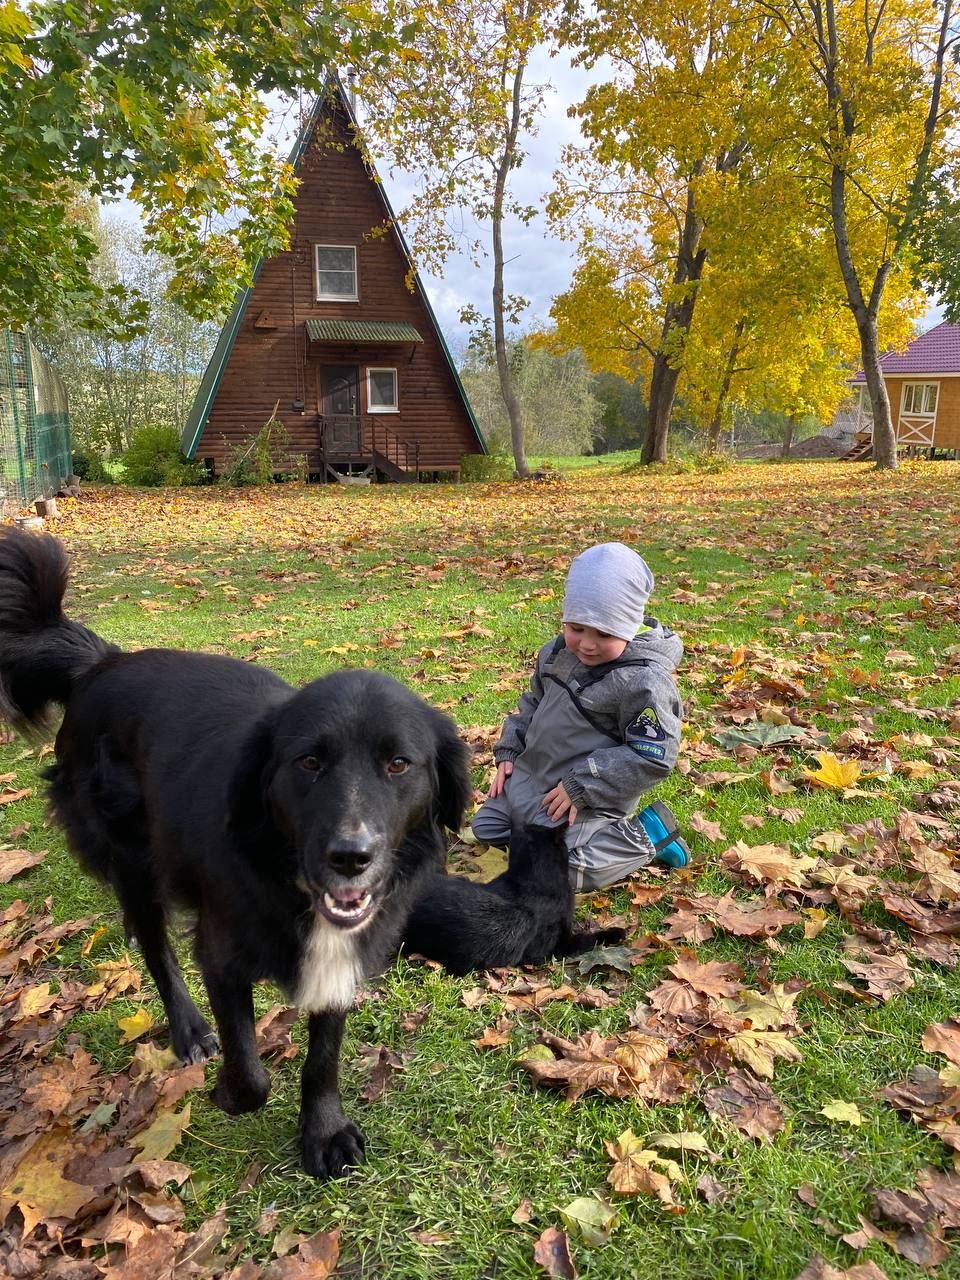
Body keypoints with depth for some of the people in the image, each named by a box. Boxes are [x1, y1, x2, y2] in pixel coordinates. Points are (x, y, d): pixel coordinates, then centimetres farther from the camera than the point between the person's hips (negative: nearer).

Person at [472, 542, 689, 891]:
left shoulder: (644, 680, -26)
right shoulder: (557, 653, -1)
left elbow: (652, 758, -25)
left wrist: (581, 786, -25)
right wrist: (508, 751, 10)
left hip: (589, 796, -8)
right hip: (530, 775, 8)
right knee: (486, 829, 13)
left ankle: (646, 837, -1)